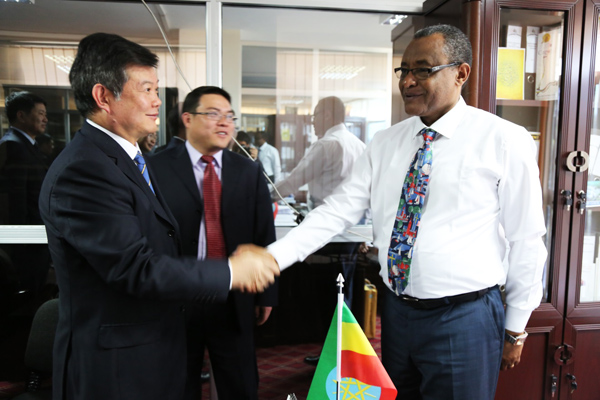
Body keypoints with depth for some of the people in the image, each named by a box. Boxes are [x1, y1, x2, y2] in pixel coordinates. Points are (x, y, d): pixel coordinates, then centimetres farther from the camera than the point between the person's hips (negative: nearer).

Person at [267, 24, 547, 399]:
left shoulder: (506, 141, -10)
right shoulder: (385, 143, 3)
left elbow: (527, 241, -5)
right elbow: (338, 211, -2)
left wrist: (515, 330, 1)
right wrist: (272, 257, -12)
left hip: (464, 320, -4)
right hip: (397, 311, 5)